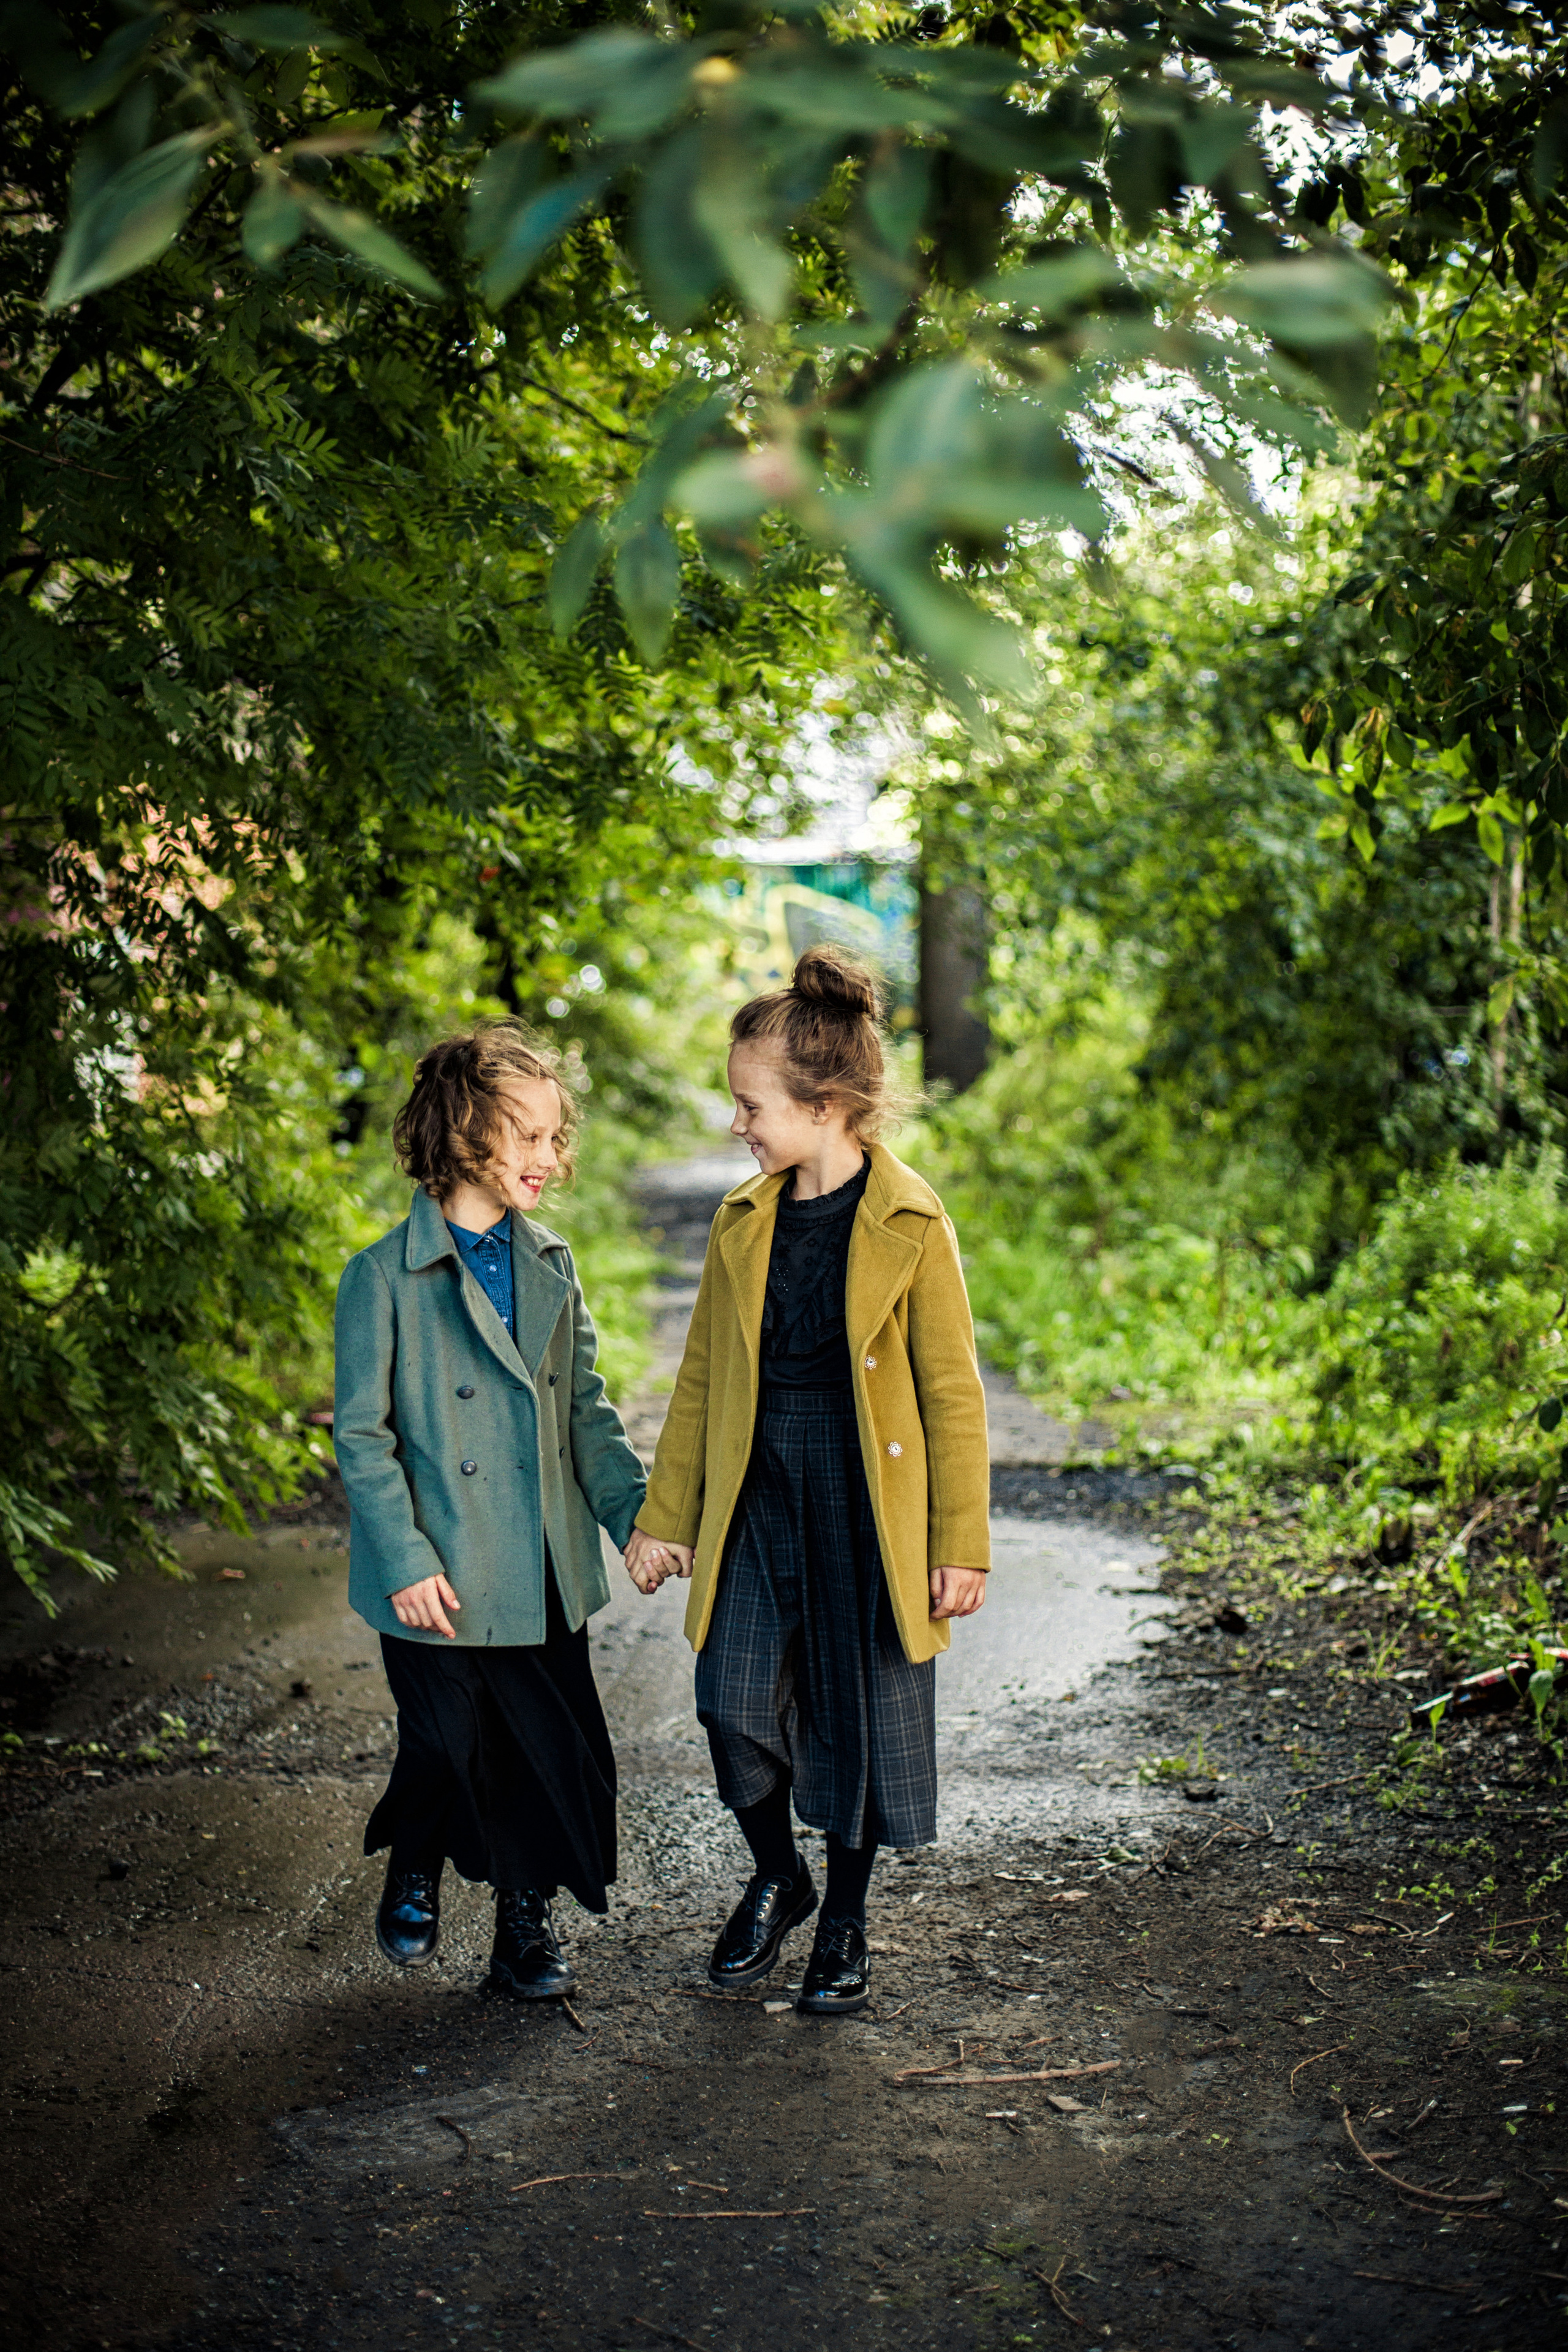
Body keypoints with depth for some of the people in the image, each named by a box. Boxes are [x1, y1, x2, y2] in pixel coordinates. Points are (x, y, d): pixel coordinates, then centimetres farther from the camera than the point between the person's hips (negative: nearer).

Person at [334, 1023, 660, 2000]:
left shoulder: (550, 1265, 7)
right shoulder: (387, 1276, -10)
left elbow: (585, 1405, 12)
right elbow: (362, 1434, -9)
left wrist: (635, 1508, 1)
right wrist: (406, 1562, -14)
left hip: (546, 1576, 5)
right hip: (444, 1579, -4)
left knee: (560, 1749, 6)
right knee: (450, 1752, 6)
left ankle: (527, 1914, 26)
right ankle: (415, 1871, 37)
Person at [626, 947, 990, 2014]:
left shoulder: (912, 1225, -9)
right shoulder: (743, 1222, 5)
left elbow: (952, 1392, -6)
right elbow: (702, 1378, 11)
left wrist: (963, 1545, -7)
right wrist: (665, 1516, 11)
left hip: (871, 1508, -3)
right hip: (757, 1501, 4)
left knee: (864, 1715, 6)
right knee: (736, 1702, -2)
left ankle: (844, 1919, 28)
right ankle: (777, 1880, 26)